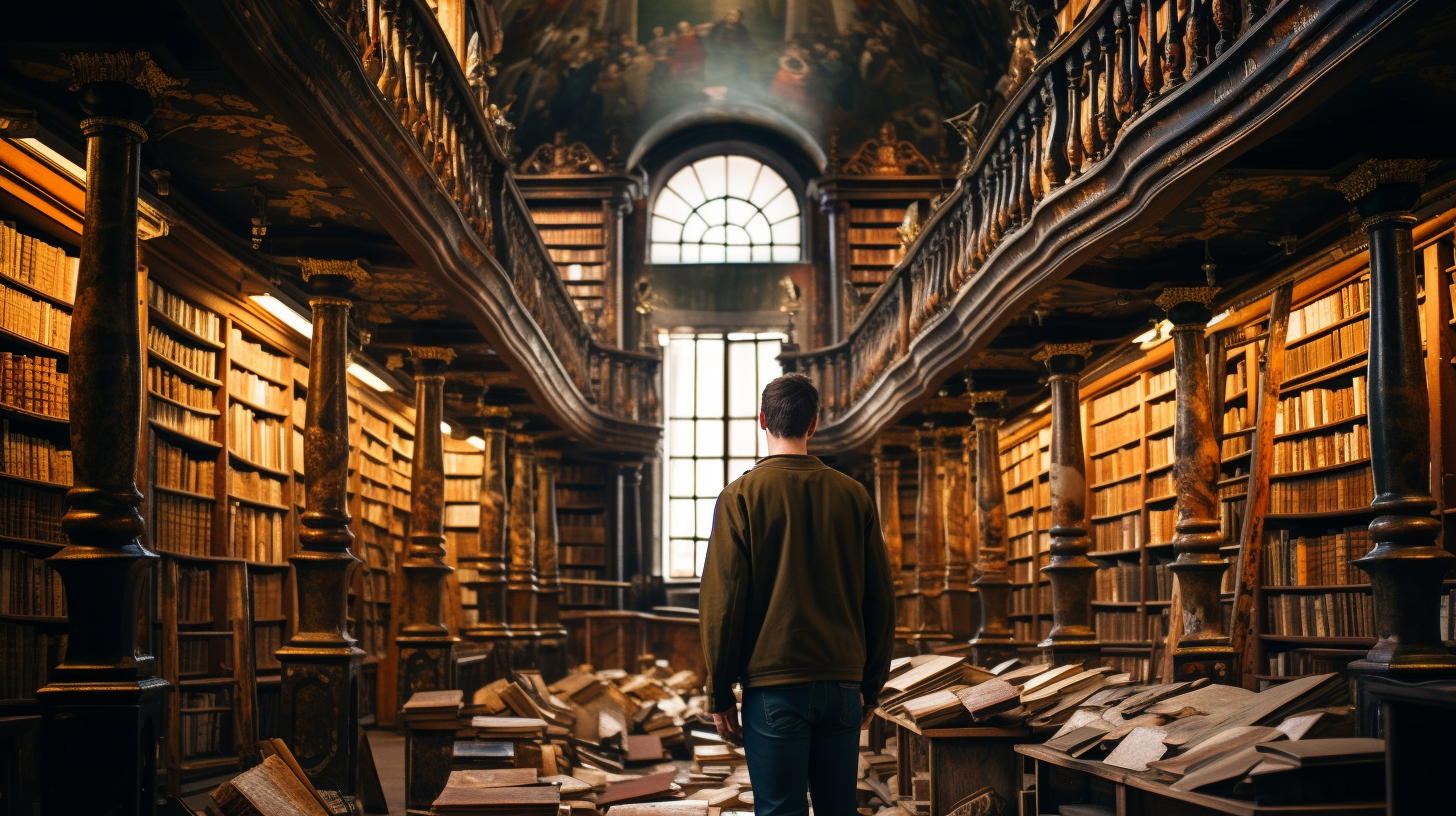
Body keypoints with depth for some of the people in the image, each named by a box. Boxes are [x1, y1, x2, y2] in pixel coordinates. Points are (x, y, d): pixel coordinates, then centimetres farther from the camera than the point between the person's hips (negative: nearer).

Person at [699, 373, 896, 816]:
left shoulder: (741, 496, -4)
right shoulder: (853, 495, 6)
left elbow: (721, 601, -7)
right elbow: (881, 599, 7)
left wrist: (720, 694, 0)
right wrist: (870, 687, 15)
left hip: (774, 688, -3)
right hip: (842, 685, 4)